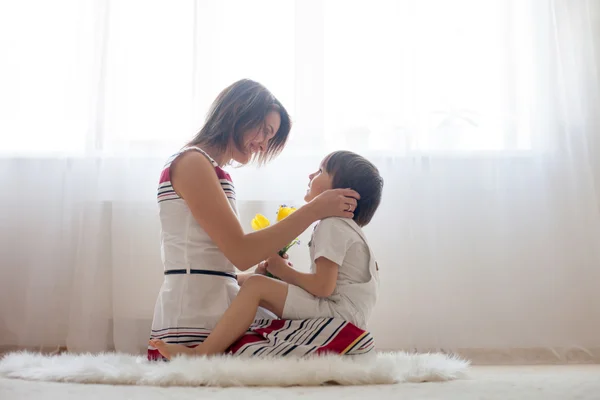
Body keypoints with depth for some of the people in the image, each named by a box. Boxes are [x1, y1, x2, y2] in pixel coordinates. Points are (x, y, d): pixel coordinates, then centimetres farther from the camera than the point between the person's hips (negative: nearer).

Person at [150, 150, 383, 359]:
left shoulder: (332, 226, -11)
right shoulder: (345, 227, 22)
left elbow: (323, 286, -20)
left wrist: (285, 272, -5)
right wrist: (287, 274, 8)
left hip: (338, 312, -11)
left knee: (256, 286, -19)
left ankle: (202, 354, -22)